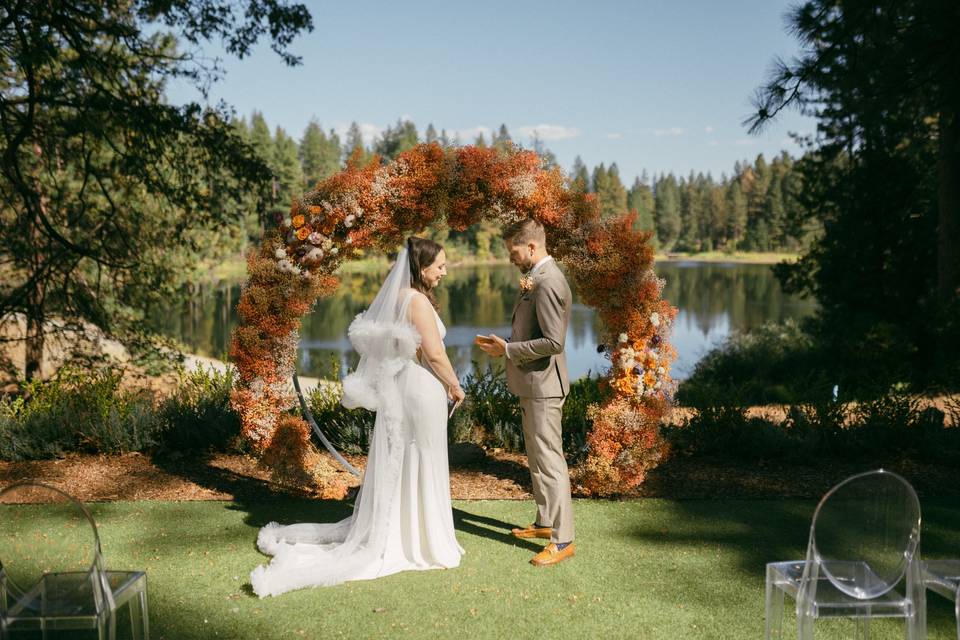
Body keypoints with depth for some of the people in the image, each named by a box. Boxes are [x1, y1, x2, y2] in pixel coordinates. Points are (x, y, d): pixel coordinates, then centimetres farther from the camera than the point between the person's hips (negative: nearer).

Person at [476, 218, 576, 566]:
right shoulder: (537, 278, 12)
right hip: (533, 384, 11)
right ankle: (546, 522, 34)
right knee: (537, 457, 20)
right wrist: (504, 343, 9)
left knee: (549, 460, -5)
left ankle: (563, 540, 3)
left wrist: (508, 350, -19)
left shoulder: (548, 283, -20)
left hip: (542, 384, -11)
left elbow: (553, 341, -25)